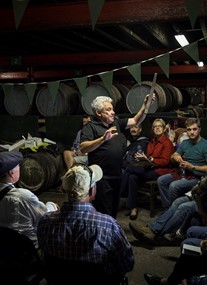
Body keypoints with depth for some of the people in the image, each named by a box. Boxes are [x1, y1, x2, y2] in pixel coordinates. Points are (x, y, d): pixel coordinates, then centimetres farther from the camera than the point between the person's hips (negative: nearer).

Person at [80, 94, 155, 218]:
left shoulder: (116, 123, 13)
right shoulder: (91, 127, -8)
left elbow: (135, 121, 16)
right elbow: (83, 148, -21)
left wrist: (145, 105, 4)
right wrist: (103, 139, -32)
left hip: (117, 176, 7)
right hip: (102, 178, -7)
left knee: (114, 211, 19)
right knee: (104, 214, -5)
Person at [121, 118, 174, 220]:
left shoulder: (167, 143, -4)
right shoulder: (151, 142, 20)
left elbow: (165, 161, -11)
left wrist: (149, 159, -17)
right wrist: (141, 158, -2)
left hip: (159, 171, -7)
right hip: (149, 169, 7)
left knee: (129, 168, -20)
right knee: (132, 177, -24)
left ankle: (121, 193, -8)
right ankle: (133, 208, -20)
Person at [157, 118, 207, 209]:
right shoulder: (184, 143, 10)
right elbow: (172, 158, 16)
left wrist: (192, 167, -20)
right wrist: (175, 157, -7)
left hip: (196, 177, -7)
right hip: (182, 172, 7)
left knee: (174, 185, -28)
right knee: (160, 180, -11)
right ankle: (167, 207, -4)